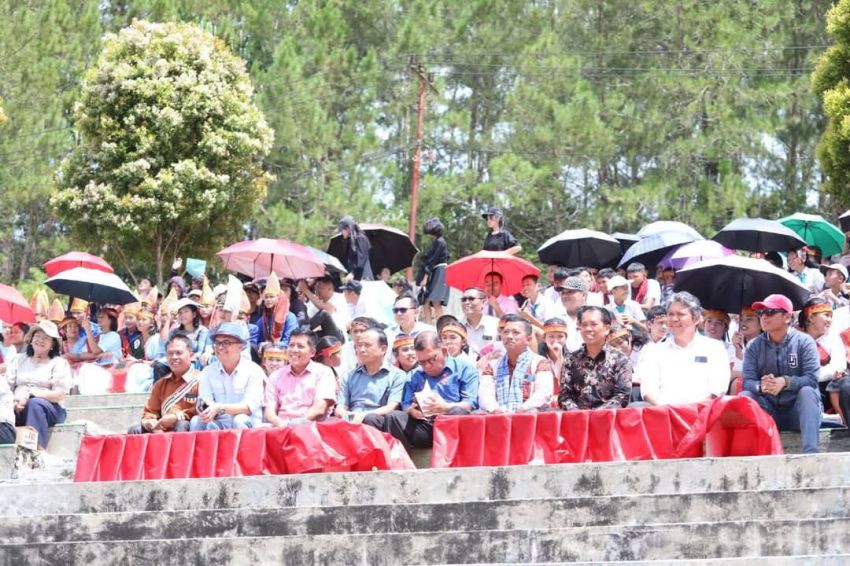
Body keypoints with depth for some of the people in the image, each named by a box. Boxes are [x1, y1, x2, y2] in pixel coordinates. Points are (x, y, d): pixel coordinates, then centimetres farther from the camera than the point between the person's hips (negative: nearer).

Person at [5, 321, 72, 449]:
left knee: (35, 404, -38)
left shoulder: (59, 363, 9)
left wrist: (30, 395, -15)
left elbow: (59, 395, -3)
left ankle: (38, 449, -49)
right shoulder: (19, 360, 21)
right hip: (19, 406, 2)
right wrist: (14, 401, -13)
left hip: (50, 409, -2)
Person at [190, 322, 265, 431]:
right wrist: (203, 409, -31)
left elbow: (250, 406, -15)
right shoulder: (208, 372, 8)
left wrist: (220, 408, -31)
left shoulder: (253, 371, -3)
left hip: (248, 425, -2)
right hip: (220, 424, 2)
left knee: (239, 420, -35)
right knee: (196, 421, -26)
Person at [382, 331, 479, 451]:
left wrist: (446, 407, -20)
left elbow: (470, 404, 0)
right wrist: (412, 410, -6)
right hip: (422, 429, 3)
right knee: (394, 418, -23)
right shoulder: (414, 376, 27)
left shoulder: (464, 369, 12)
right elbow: (406, 405, 19)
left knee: (457, 412, -37)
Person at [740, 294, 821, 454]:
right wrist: (761, 386, -33)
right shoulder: (754, 347, 4)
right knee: (744, 396, -22)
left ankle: (810, 452, -45)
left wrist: (786, 382, -36)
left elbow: (812, 378, -17)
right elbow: (748, 381, -8)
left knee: (807, 391, -32)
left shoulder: (804, 341, -5)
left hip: (798, 410, -2)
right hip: (768, 411, 2)